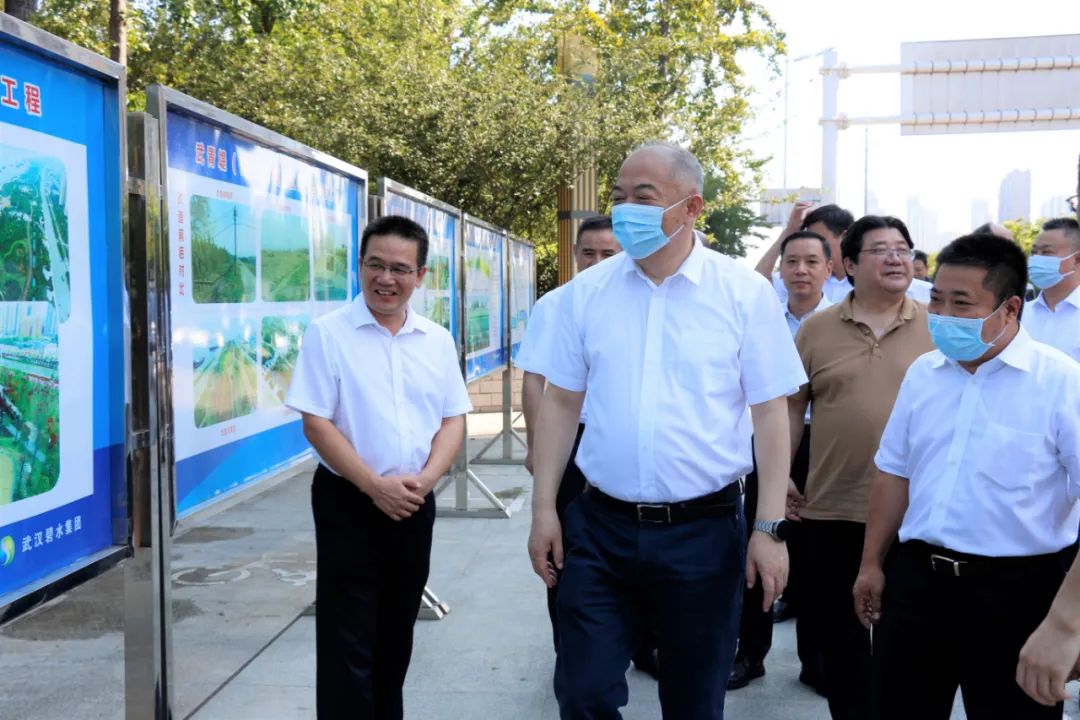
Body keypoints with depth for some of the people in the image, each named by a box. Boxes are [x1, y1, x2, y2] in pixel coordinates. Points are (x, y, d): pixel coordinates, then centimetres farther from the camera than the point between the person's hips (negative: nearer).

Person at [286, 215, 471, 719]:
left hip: (415, 506, 4)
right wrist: (375, 485, -17)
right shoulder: (328, 333, -6)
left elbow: (453, 419, 7)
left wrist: (424, 479, -10)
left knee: (396, 634, 17)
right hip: (349, 503, -4)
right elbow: (316, 423, -11)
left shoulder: (437, 341, 6)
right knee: (348, 642, -1)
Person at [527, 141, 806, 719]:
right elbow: (560, 403, 6)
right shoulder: (587, 290, 1)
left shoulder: (745, 293, -6)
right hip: (600, 526, 2)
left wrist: (770, 528, -7)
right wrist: (543, 508, 2)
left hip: (704, 530, -1)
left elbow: (769, 414, -4)